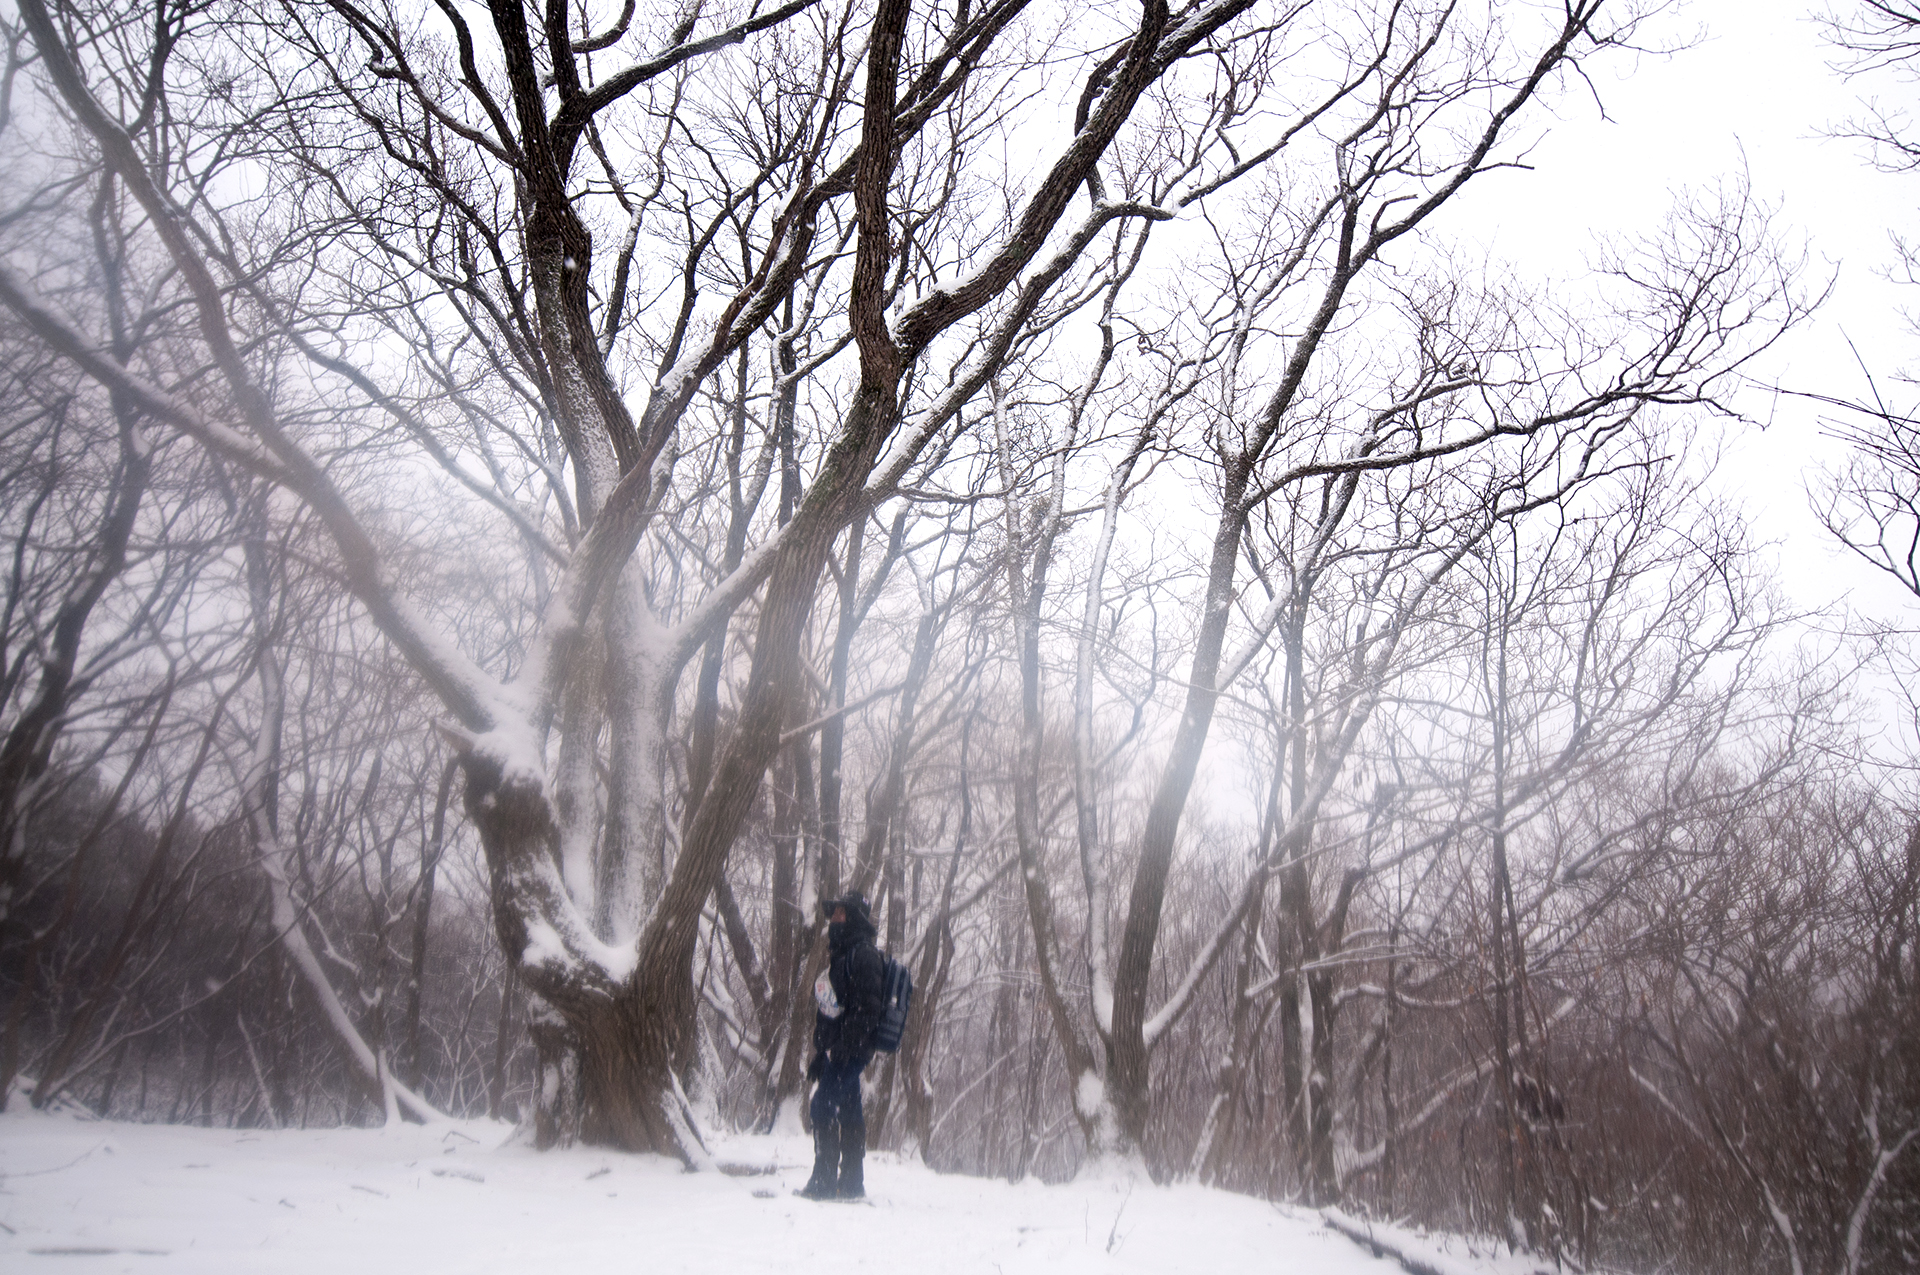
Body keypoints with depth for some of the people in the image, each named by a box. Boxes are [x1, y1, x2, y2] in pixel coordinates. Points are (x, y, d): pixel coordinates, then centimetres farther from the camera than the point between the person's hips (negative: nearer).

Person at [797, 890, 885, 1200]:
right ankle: (852, 1184, 13)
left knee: (824, 1107, -13)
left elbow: (865, 1006, -19)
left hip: (850, 1050, -10)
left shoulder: (864, 954, -9)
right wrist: (820, 1053, 22)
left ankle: (823, 1182, -10)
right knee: (847, 1112, 10)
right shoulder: (840, 954, 22)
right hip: (835, 1049, 10)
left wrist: (845, 1045, -25)